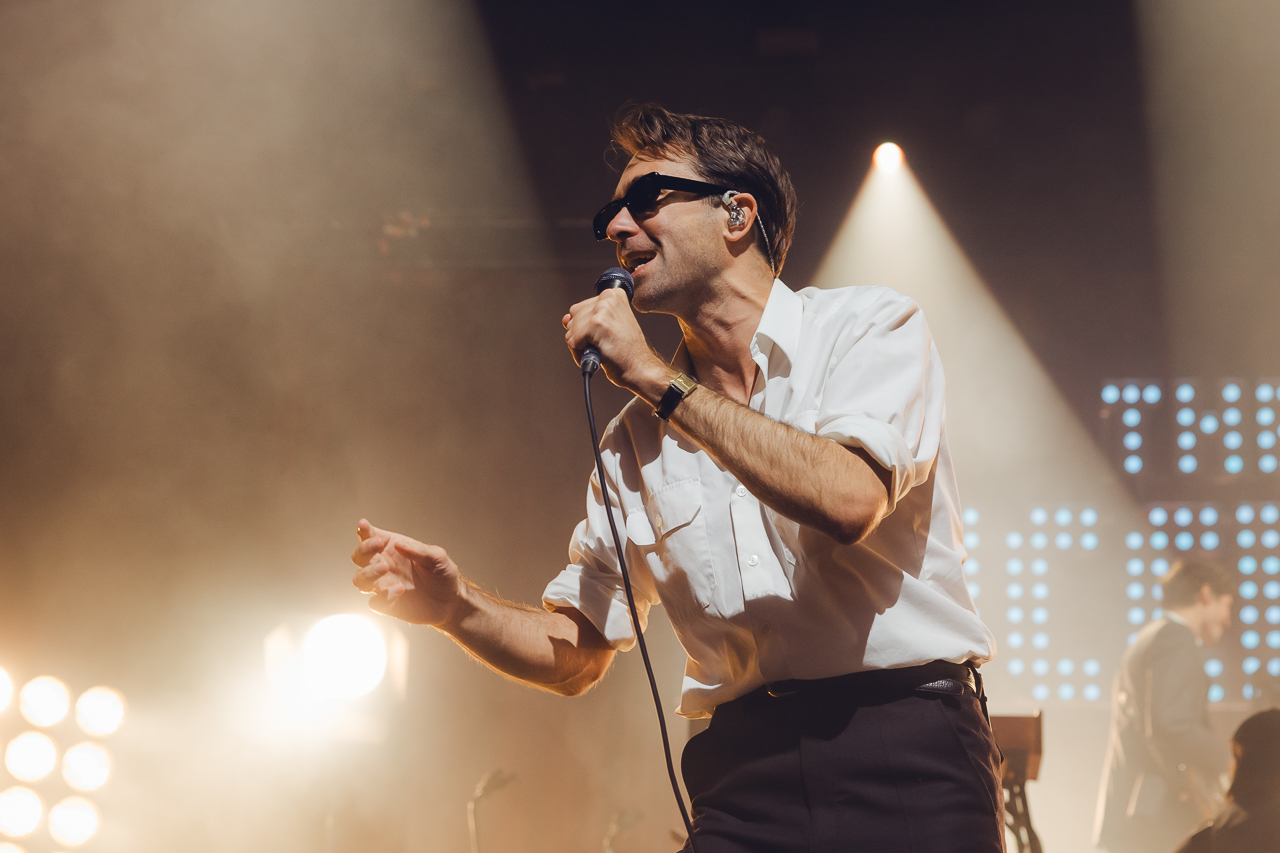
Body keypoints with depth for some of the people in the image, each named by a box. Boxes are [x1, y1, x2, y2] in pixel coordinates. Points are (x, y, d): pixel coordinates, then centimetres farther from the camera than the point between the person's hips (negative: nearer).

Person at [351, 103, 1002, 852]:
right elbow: (576, 655, 14)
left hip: (905, 761, -3)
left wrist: (654, 378, -12)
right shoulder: (637, 439, 12)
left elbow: (848, 499, -19)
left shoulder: (870, 328, 1)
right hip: (747, 779, 3)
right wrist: (456, 606, -7)